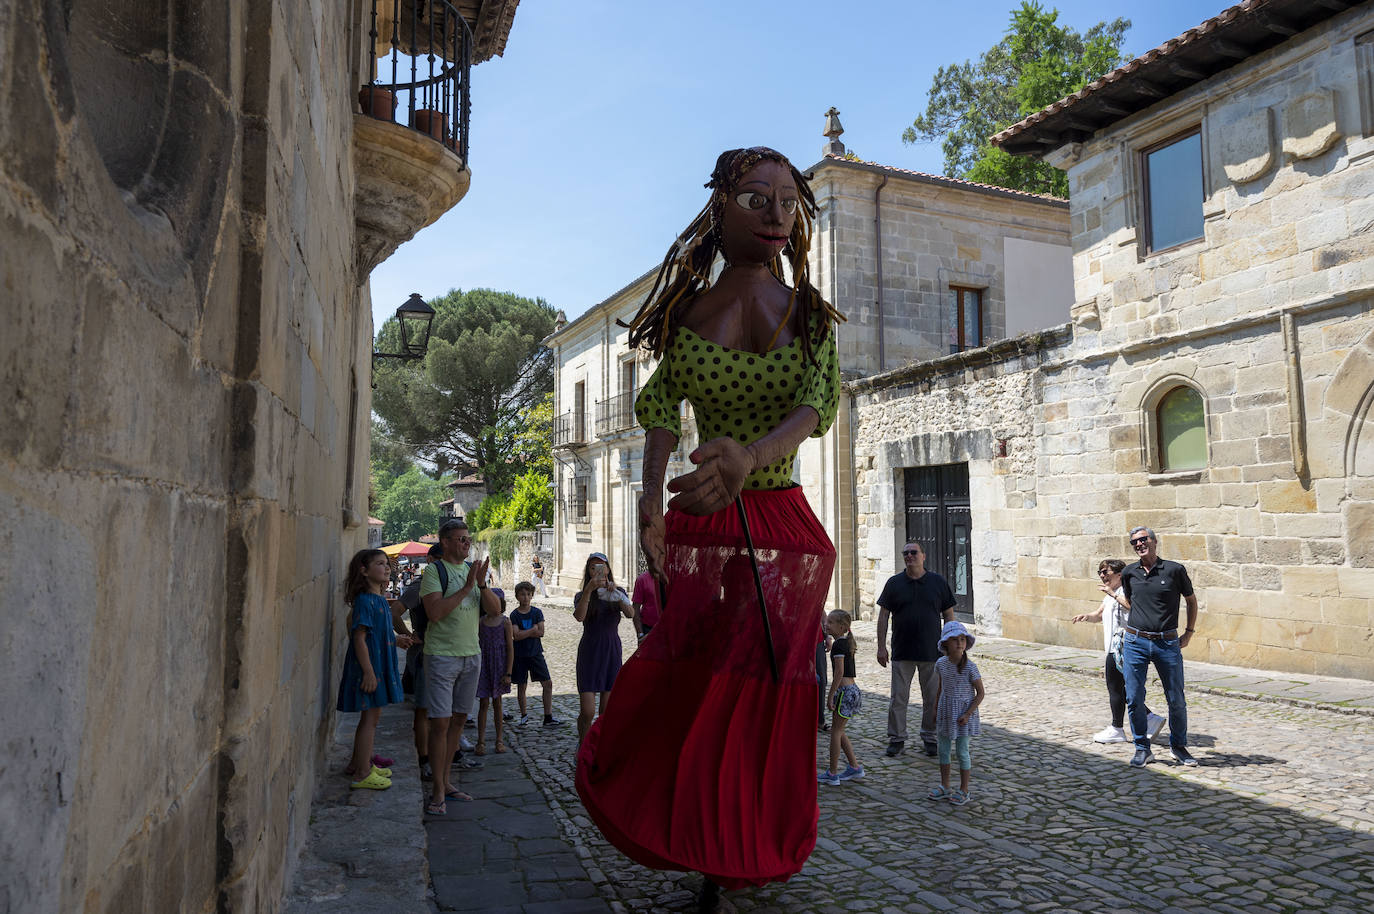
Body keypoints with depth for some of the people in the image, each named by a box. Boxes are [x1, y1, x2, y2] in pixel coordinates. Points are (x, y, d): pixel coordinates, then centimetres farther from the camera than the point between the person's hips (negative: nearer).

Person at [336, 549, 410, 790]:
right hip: (369, 664, -10)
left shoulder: (380, 599, 12)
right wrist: (368, 671, -23)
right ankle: (363, 773, 3)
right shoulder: (365, 601, -17)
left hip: (381, 665, 10)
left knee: (371, 717, 16)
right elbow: (359, 638, -21)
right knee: (370, 717, -4)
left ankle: (358, 763, 29)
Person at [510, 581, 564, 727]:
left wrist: (524, 633, -14)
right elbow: (516, 636, -15)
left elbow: (541, 633, -8)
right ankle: (524, 715, 25)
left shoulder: (537, 612, 3)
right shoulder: (514, 614, -4)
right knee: (521, 686, 7)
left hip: (536, 653, 2)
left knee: (548, 683, -4)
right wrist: (533, 630, -12)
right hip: (520, 654, -2)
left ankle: (548, 717, 1)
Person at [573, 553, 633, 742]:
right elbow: (579, 616, -19)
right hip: (589, 651, -2)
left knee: (606, 711, 5)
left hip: (612, 651, 2)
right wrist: (589, 590, -28)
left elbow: (630, 613, -12)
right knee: (587, 711, -8)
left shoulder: (619, 593, 7)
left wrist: (616, 594, -27)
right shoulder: (582, 596, 2)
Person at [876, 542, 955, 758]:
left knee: (932, 698, 9)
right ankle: (897, 739, 14)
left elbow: (948, 615, 6)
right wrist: (881, 647, -3)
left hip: (932, 652, 0)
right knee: (898, 697, 3)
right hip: (901, 653, 0)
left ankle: (929, 737, 24)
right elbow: (883, 616, 3)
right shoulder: (894, 583, 2)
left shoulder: (938, 582, 3)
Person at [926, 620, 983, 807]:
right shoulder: (941, 664, -2)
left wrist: (968, 714, -18)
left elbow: (980, 693, -11)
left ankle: (963, 790, 16)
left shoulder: (970, 667, -16)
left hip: (963, 712, -5)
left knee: (962, 751, 2)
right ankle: (945, 787, 26)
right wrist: (935, 710, 14)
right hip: (945, 711, 5)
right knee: (943, 749, 12)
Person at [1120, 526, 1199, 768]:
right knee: (1134, 698, 0)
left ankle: (1178, 746, 26)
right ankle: (1142, 748, 14)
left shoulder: (1175, 570, -3)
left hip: (1168, 644, -1)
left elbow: (1191, 599, 11)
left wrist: (1189, 632, 10)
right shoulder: (1129, 573, 4)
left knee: (1176, 700, 6)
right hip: (1135, 642, 2)